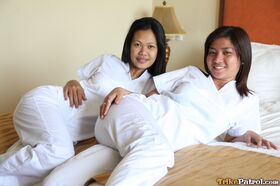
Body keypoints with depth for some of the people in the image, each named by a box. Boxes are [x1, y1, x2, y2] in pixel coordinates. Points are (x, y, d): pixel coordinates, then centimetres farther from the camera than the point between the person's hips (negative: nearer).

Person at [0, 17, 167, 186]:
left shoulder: (151, 84, 11)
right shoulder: (108, 61, 7)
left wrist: (125, 92, -21)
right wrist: (72, 83, -8)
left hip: (67, 132, 3)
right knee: (60, 154, -36)